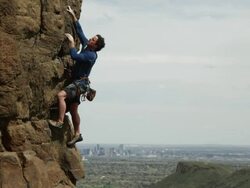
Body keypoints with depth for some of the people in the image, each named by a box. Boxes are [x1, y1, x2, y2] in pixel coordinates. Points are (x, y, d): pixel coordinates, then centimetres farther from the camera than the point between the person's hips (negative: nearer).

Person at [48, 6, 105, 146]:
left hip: (81, 83, -10)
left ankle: (60, 122, -25)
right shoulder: (86, 45, 6)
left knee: (61, 95, -27)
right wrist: (73, 16, 12)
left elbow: (75, 56, -30)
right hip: (77, 82, 10)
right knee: (73, 109, 11)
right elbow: (80, 30, 15)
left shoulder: (91, 55, -19)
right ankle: (77, 134, 18)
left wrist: (71, 42, -20)